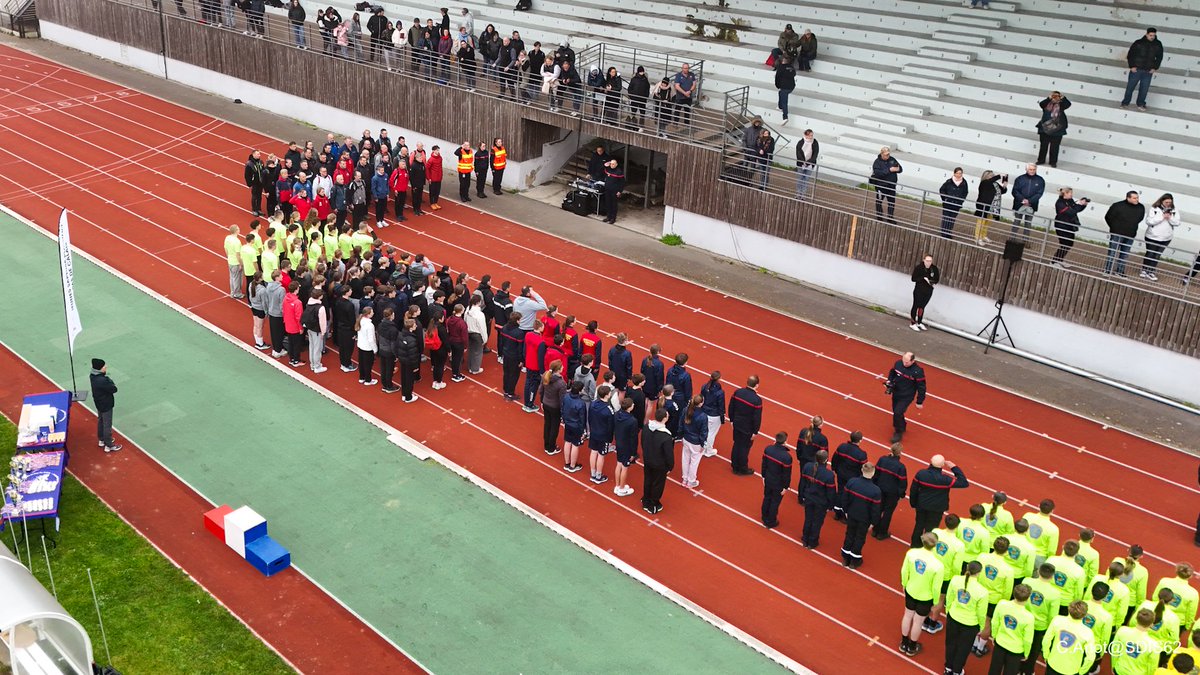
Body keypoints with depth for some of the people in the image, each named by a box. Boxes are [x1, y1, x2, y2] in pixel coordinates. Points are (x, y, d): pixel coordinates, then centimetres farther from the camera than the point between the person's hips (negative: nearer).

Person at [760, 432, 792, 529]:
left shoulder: (768, 449, -16)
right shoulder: (786, 457, -32)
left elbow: (764, 464, -2)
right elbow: (787, 474, -20)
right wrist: (785, 487, -6)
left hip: (768, 480, 5)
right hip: (778, 484, -5)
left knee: (767, 499, 25)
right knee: (775, 503, 16)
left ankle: (765, 519, 44)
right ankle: (771, 523, 33)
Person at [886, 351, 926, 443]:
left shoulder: (918, 371, -24)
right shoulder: (898, 363, -11)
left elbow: (921, 387, -14)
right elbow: (892, 373, 12)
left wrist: (919, 402, -9)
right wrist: (889, 381, -7)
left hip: (907, 397, -5)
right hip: (895, 393, 5)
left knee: (898, 413, -14)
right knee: (896, 412, 18)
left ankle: (899, 433, 9)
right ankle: (902, 426, 47)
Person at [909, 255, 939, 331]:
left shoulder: (934, 269, -4)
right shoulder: (918, 267, -14)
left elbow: (937, 278, 7)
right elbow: (914, 278, -14)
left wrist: (934, 283, -14)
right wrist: (923, 278, -25)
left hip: (928, 291, 4)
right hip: (919, 290, -4)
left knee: (922, 307, 14)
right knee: (916, 306, 1)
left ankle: (919, 323, 26)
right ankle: (912, 323, 9)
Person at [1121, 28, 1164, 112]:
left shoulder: (1158, 45, -1)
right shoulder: (1138, 43, -9)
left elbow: (1159, 57, 9)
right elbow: (1130, 54, -3)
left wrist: (1155, 68, 0)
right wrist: (1132, 66, -9)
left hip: (1148, 71, 2)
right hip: (1136, 69, -2)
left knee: (1144, 89, 5)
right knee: (1130, 86, 7)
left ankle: (1141, 104, 19)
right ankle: (1125, 103, 21)